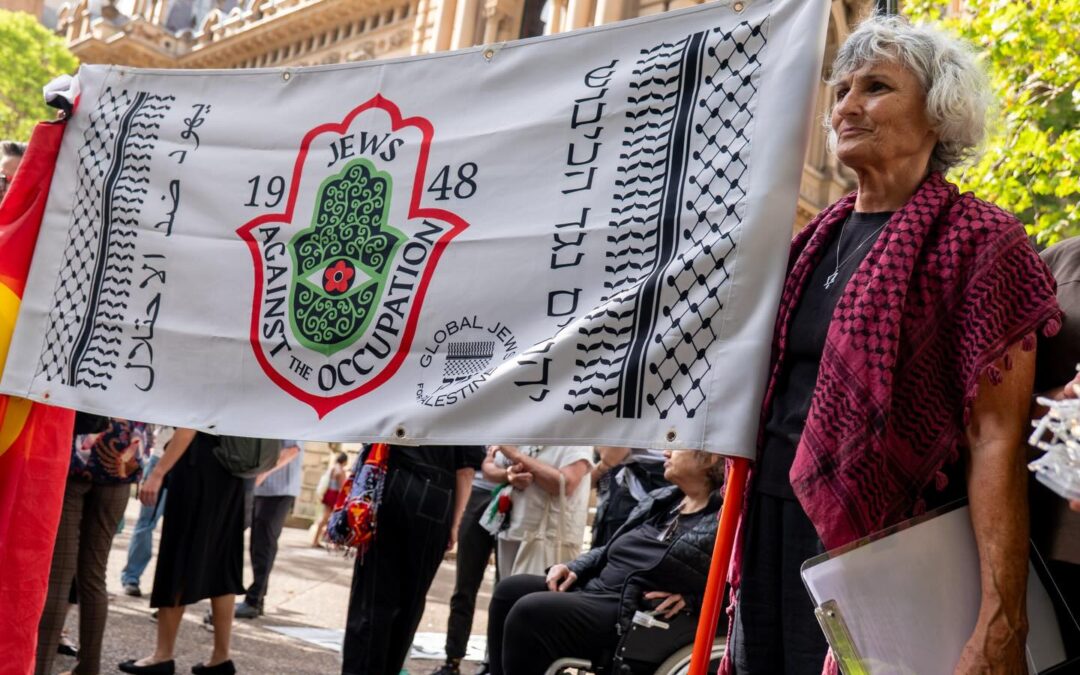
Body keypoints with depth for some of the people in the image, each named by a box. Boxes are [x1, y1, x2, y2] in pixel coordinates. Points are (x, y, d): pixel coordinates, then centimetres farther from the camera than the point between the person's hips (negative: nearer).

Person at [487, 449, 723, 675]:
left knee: (530, 611, -23)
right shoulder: (660, 499, 15)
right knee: (510, 590, -1)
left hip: (632, 618, -9)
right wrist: (574, 568, 8)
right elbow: (608, 551, 24)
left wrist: (690, 598, -19)